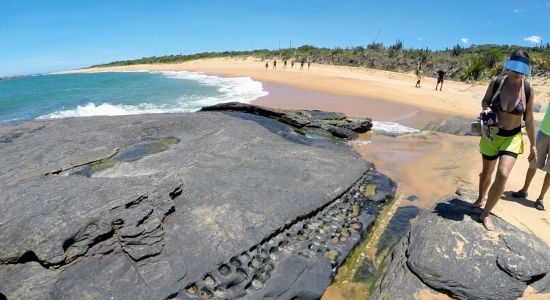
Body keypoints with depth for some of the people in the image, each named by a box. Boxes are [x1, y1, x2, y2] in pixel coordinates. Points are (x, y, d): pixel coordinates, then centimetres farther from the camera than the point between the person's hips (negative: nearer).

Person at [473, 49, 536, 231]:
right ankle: (480, 198, 46)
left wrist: (533, 145, 4)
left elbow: (529, 120, 0)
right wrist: (486, 109, -17)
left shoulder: (527, 90, -8)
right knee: (487, 172, 15)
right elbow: (485, 101, 8)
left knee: (503, 175, -16)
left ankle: (485, 214, 0)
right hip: (491, 135, 1)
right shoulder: (496, 83, -9)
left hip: (512, 138, -1)